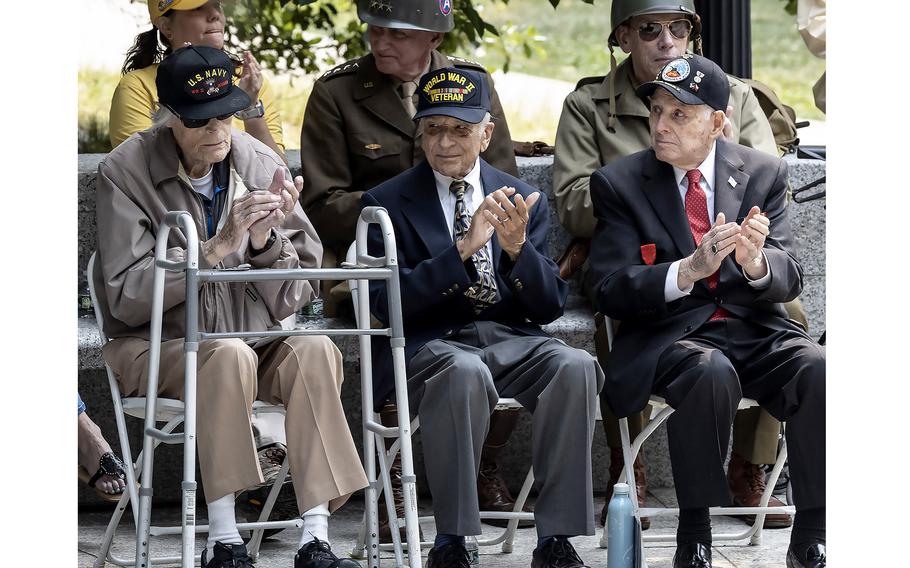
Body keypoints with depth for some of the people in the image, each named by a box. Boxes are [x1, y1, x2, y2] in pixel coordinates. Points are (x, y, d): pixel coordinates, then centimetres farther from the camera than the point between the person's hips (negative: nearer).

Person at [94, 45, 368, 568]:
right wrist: (218, 247, -24)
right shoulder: (126, 171, -8)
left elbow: (293, 299, 2)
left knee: (316, 351, -27)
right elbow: (126, 298, -15)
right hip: (158, 344, -3)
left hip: (257, 338, 4)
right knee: (230, 356, -35)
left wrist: (266, 242, -20)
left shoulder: (263, 166, 1)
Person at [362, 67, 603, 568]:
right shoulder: (386, 203, 6)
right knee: (464, 371, -38)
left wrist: (517, 248, -12)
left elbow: (550, 307, 8)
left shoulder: (523, 201, 14)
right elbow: (386, 304, -7)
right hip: (428, 343, -3)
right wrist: (463, 249, -18)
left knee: (575, 366, -29)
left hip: (510, 339, 3)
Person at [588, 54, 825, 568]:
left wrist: (756, 263, -22)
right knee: (711, 372, -36)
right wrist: (690, 269, -23)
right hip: (670, 335, -2)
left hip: (757, 330, 2)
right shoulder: (619, 184, 3)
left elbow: (788, 282, 3)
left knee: (821, 370, -28)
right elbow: (611, 293, -6)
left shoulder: (764, 174, 9)